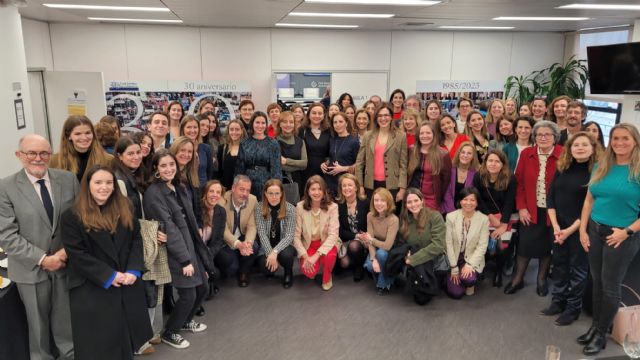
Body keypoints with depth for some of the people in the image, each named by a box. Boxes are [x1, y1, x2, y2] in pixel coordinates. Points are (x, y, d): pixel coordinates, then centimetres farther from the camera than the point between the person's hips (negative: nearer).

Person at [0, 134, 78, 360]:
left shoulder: (68, 179, -2)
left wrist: (67, 251, -11)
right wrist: (42, 259, -16)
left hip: (67, 262, 2)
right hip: (31, 269, -1)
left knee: (67, 320, 15)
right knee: (38, 323, 17)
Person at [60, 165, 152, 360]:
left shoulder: (124, 209, 7)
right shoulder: (71, 216, -7)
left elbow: (136, 240, 5)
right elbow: (77, 255, -12)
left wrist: (134, 270, -10)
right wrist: (109, 276, -16)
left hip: (128, 285, 4)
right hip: (92, 290, -4)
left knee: (126, 336, 14)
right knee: (101, 343, 4)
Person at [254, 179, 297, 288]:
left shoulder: (290, 209, -14)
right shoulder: (259, 208, -11)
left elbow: (289, 236, -17)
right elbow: (262, 234, -13)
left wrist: (275, 252, -31)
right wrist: (270, 254, -24)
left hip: (284, 246, 0)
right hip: (266, 247, 1)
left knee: (286, 255, -34)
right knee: (267, 267, -27)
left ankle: (288, 272, 3)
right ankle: (271, 271, 13)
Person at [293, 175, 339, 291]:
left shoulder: (332, 207, -15)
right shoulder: (300, 207, -11)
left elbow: (333, 235, -21)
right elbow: (296, 236, -9)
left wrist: (316, 255, -30)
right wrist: (305, 256, -21)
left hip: (326, 244, -1)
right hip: (308, 245, 1)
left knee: (329, 256, -35)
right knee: (309, 272, -25)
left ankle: (327, 277, 0)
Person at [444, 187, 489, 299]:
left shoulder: (484, 219, -9)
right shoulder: (451, 217, -9)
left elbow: (482, 246, -10)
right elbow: (449, 243, -9)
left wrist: (470, 264, -20)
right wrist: (454, 268, -11)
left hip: (472, 259, 0)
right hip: (454, 259, 1)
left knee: (468, 279, -31)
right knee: (456, 293, -10)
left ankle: (470, 283, 8)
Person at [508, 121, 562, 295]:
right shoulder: (526, 153, -2)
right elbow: (519, 182, 0)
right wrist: (521, 207, -5)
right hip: (530, 209, 1)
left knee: (547, 245, 12)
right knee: (525, 243, 6)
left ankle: (542, 280, 31)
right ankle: (518, 279, 24)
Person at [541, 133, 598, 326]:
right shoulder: (562, 169, 5)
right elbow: (550, 197, 5)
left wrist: (571, 229, -13)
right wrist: (555, 225, -5)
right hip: (558, 226, 5)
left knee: (578, 267, 7)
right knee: (559, 264, 12)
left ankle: (573, 308, 19)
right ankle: (557, 301, 26)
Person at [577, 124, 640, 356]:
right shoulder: (600, 167, 5)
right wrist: (583, 230, 2)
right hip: (595, 231, 4)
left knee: (610, 286, 6)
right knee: (597, 281, 14)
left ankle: (601, 334, 21)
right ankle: (595, 326, 29)